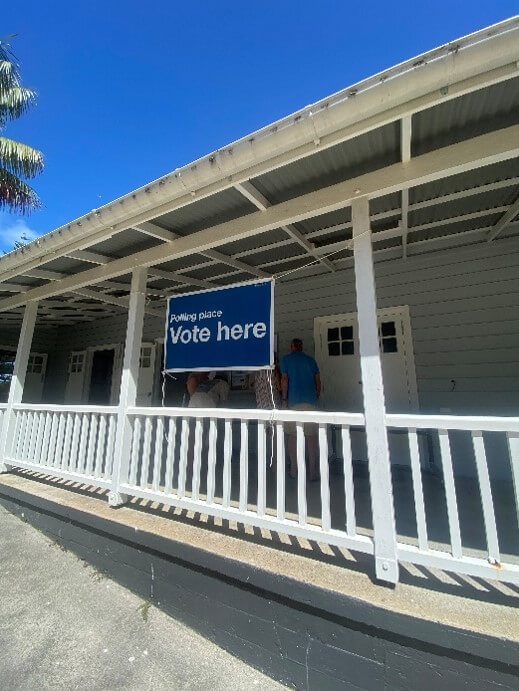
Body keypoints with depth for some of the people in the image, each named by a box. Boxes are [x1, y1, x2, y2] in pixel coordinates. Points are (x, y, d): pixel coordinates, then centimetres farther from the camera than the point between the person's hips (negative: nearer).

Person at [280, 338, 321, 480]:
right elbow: (318, 381, 11)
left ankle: (294, 470, 13)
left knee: (293, 435, 8)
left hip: (294, 401, -2)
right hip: (311, 402, 2)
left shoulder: (286, 359, 6)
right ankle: (313, 472, 9)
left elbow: (284, 379, -3)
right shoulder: (311, 360, 14)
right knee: (312, 436, 5)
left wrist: (284, 399, 1)